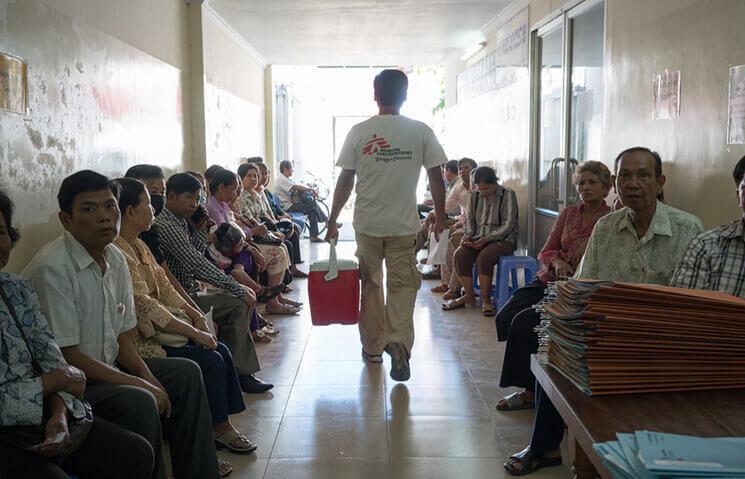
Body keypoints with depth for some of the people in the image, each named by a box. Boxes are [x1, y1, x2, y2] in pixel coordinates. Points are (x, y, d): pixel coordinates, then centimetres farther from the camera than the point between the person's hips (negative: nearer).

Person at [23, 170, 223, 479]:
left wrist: (150, 379, -8)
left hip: (108, 368, 9)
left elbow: (122, 336, 9)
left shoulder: (116, 259, 4)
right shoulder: (52, 269, -22)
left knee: (185, 373, 7)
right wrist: (140, 384, -20)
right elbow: (65, 355, -23)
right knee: (139, 402, -30)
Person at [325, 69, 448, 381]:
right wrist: (440, 216, 11)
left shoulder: (359, 132, -3)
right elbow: (436, 177, -1)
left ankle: (373, 347, 25)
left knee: (370, 284, 15)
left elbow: (345, 181, -1)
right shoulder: (421, 132, -3)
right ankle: (399, 341, -14)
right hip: (404, 225, 0)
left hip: (367, 223, 1)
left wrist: (332, 220, 8)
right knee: (403, 285, 6)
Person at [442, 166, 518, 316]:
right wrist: (467, 236, -7)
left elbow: (508, 225, -12)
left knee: (484, 256, -35)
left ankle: (485, 299, -21)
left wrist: (487, 238, -21)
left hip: (502, 239, -5)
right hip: (478, 239, 5)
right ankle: (469, 295, -10)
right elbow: (469, 221, 15)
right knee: (459, 254, -24)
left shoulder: (508, 195, -6)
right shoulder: (474, 196, 10)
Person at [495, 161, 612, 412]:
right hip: (549, 279, 6)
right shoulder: (568, 213, 16)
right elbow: (545, 252, 14)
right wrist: (557, 262, -6)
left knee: (524, 322, -24)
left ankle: (529, 391, -5)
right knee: (504, 318, -14)